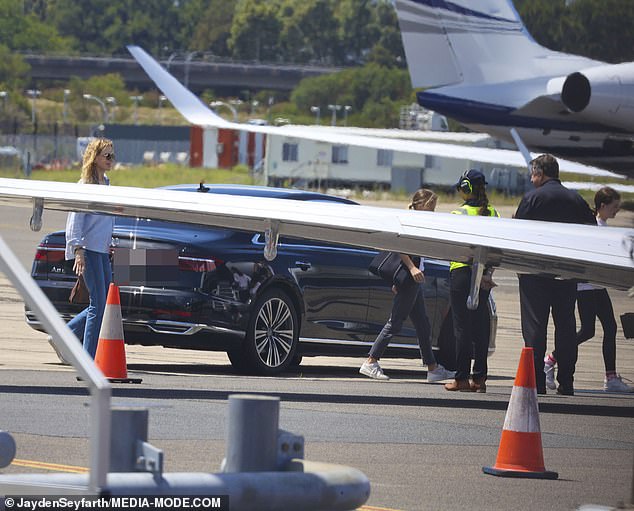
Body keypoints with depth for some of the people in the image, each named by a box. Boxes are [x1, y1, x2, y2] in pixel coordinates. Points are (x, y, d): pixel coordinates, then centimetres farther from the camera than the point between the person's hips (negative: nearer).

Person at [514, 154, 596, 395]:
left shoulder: (532, 198, -7)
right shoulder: (577, 200, 6)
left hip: (535, 273, -4)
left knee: (534, 325, -1)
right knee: (565, 325, 9)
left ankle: (536, 382, -6)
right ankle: (566, 382, 7)